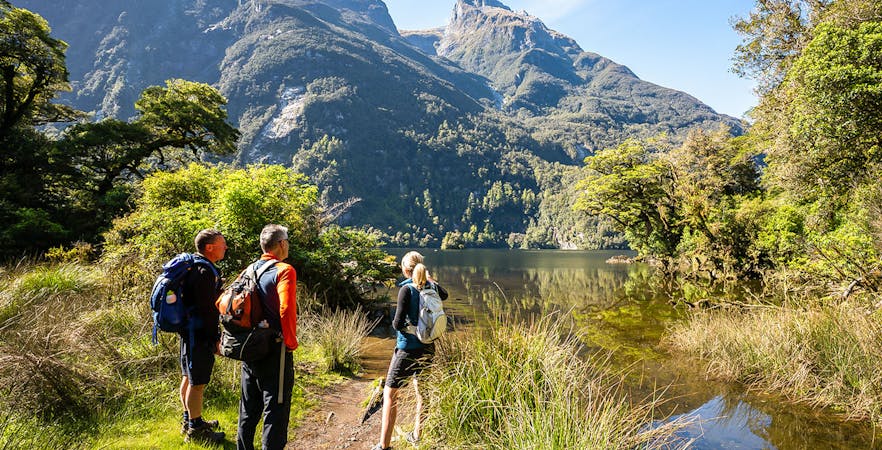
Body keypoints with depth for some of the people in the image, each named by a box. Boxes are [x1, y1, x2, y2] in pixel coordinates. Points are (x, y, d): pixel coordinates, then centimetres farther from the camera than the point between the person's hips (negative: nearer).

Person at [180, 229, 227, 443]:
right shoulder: (205, 271, -22)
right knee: (197, 383, 1)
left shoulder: (192, 266, 12)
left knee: (189, 378, 21)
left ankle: (189, 420, 36)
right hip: (199, 334, -11)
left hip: (188, 331, 11)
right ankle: (196, 428, 13)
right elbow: (207, 309, -24)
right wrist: (215, 339, -17)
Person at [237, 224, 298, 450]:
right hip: (275, 350, -8)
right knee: (275, 411, 3)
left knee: (248, 409, 21)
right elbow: (286, 310, -26)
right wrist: (291, 342, -13)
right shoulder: (284, 270, -14)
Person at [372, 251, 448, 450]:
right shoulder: (431, 287, 2)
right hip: (428, 348, 7)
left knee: (390, 393, 2)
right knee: (421, 389, 20)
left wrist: (395, 323, 3)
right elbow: (444, 295, 27)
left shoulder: (407, 289, -17)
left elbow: (398, 324, -19)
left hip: (408, 349, -7)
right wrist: (430, 279, 32)